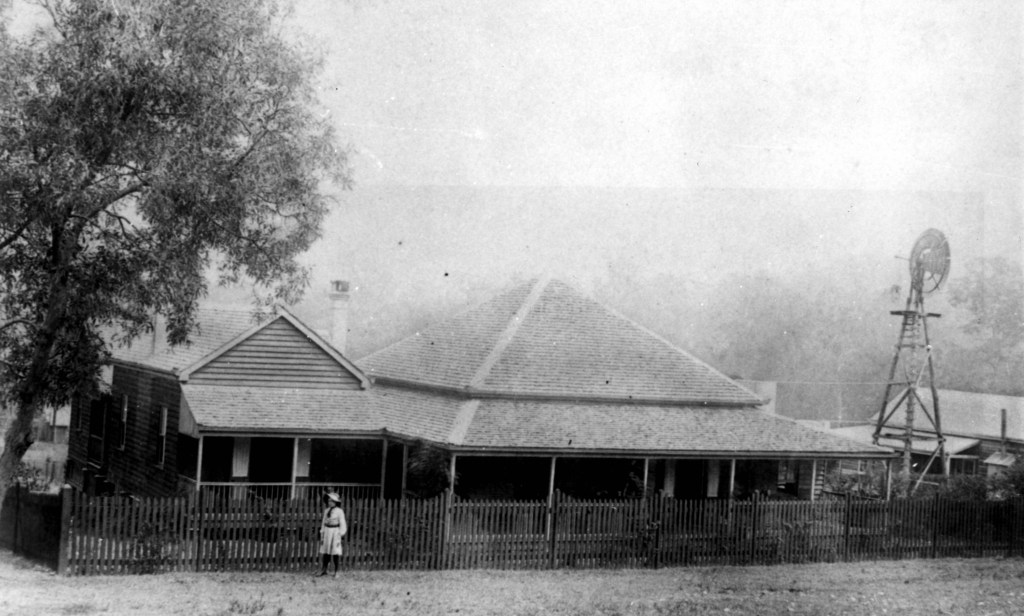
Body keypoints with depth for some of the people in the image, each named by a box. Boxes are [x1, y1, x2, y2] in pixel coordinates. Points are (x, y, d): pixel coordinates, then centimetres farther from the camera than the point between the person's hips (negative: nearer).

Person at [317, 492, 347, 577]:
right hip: (327, 532, 5)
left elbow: (342, 524, -6)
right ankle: (323, 570, 13)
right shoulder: (326, 511, 9)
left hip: (335, 532, -5)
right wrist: (322, 535, 11)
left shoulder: (339, 512, -8)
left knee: (336, 553, -2)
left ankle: (336, 572, 5)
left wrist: (339, 536, -11)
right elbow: (324, 523, 14)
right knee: (325, 552, 5)